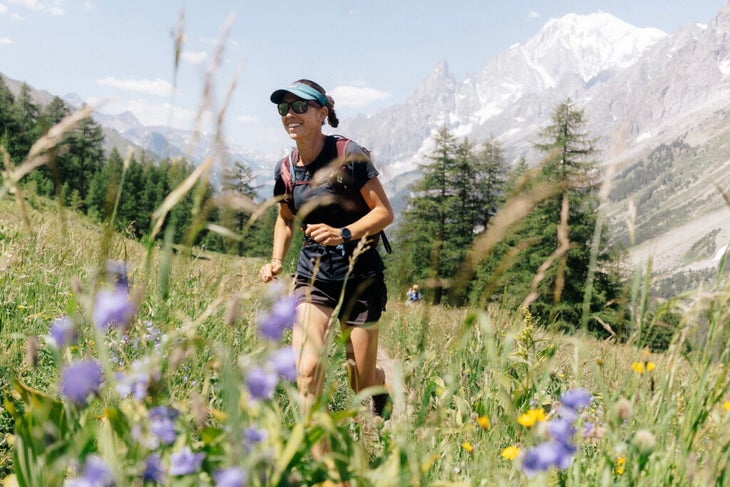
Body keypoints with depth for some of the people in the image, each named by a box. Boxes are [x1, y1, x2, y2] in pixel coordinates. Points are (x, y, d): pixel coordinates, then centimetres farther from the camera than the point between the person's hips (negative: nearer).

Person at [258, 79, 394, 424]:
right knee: (307, 370, -18)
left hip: (360, 274, -3)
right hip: (313, 275, 3)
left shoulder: (348, 154, -12)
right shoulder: (286, 169, 3)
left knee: (361, 384, 6)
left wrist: (343, 233, -26)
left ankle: (382, 384, 43)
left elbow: (384, 212, -11)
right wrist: (276, 260, 4)